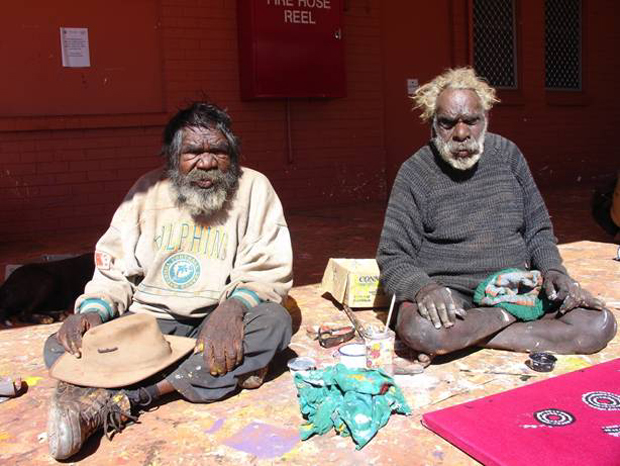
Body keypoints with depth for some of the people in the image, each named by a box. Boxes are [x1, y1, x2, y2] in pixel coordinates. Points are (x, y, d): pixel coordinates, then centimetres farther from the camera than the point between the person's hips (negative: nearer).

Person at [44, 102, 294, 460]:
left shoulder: (253, 188, -5)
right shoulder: (149, 190, 3)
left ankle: (119, 399, -32)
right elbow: (115, 270, 4)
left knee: (274, 322, -33)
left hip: (216, 325, -1)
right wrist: (92, 311, -18)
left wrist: (233, 307, -31)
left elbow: (270, 272, -9)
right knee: (61, 347, -18)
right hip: (148, 321, 2)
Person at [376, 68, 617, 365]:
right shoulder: (416, 172, -4)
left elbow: (538, 229, 15)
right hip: (449, 293, -3)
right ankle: (517, 314, -13)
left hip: (516, 285, 4)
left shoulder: (506, 154, 8)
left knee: (600, 324, -17)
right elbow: (393, 258, -5)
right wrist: (423, 288, -26)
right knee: (419, 330, -37)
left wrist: (552, 270, -5)